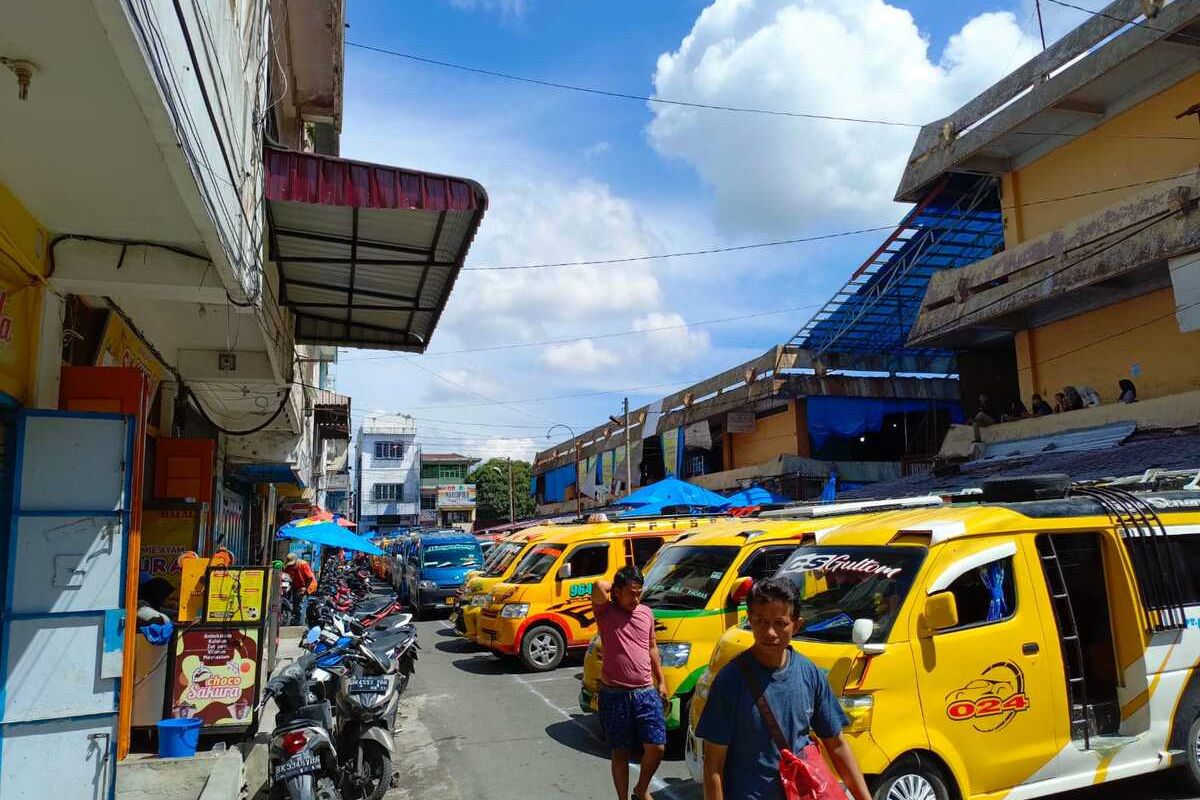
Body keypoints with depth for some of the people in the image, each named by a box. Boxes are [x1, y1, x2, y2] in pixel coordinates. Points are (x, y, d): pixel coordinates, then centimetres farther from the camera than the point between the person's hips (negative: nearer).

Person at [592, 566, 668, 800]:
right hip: (615, 696, -3)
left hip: (647, 693, 4)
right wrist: (613, 584, -7)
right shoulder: (605, 612, -7)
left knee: (656, 748, 1)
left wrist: (661, 681, 15)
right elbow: (599, 588, -28)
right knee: (621, 753, 8)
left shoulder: (647, 613, 7)